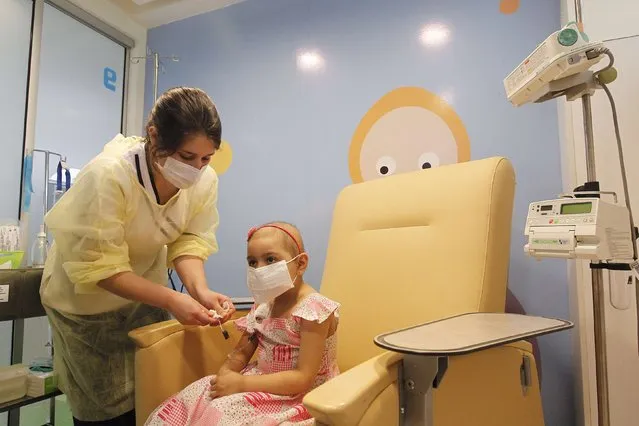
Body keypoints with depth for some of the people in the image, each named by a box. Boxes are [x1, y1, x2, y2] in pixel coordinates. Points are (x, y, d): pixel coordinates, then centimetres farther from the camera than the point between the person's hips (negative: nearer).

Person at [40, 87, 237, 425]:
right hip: (87, 297, -4)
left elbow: (189, 242, -13)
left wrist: (200, 290, -31)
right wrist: (171, 300, -37)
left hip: (144, 291, 4)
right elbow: (99, 268, -29)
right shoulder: (108, 176, -33)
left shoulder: (205, 181, -19)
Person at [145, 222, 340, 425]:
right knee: (193, 397, -6)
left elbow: (304, 379, -24)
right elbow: (241, 353, 8)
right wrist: (224, 375, -14)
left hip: (299, 397, -6)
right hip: (263, 380, 7)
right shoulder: (263, 304, 2)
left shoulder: (314, 309, -22)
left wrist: (241, 383, -24)